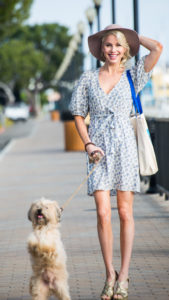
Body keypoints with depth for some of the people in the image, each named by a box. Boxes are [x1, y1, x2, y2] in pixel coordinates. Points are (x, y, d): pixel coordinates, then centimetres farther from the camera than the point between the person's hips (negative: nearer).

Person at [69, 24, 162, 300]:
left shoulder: (132, 77, 5)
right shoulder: (88, 79, 8)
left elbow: (157, 48, -7)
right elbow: (79, 116, 10)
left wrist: (134, 36, 9)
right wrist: (88, 144, -4)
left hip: (125, 147, 0)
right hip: (98, 149, 0)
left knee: (125, 213, 0)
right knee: (103, 213, -7)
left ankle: (124, 276, 7)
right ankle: (110, 274, 6)